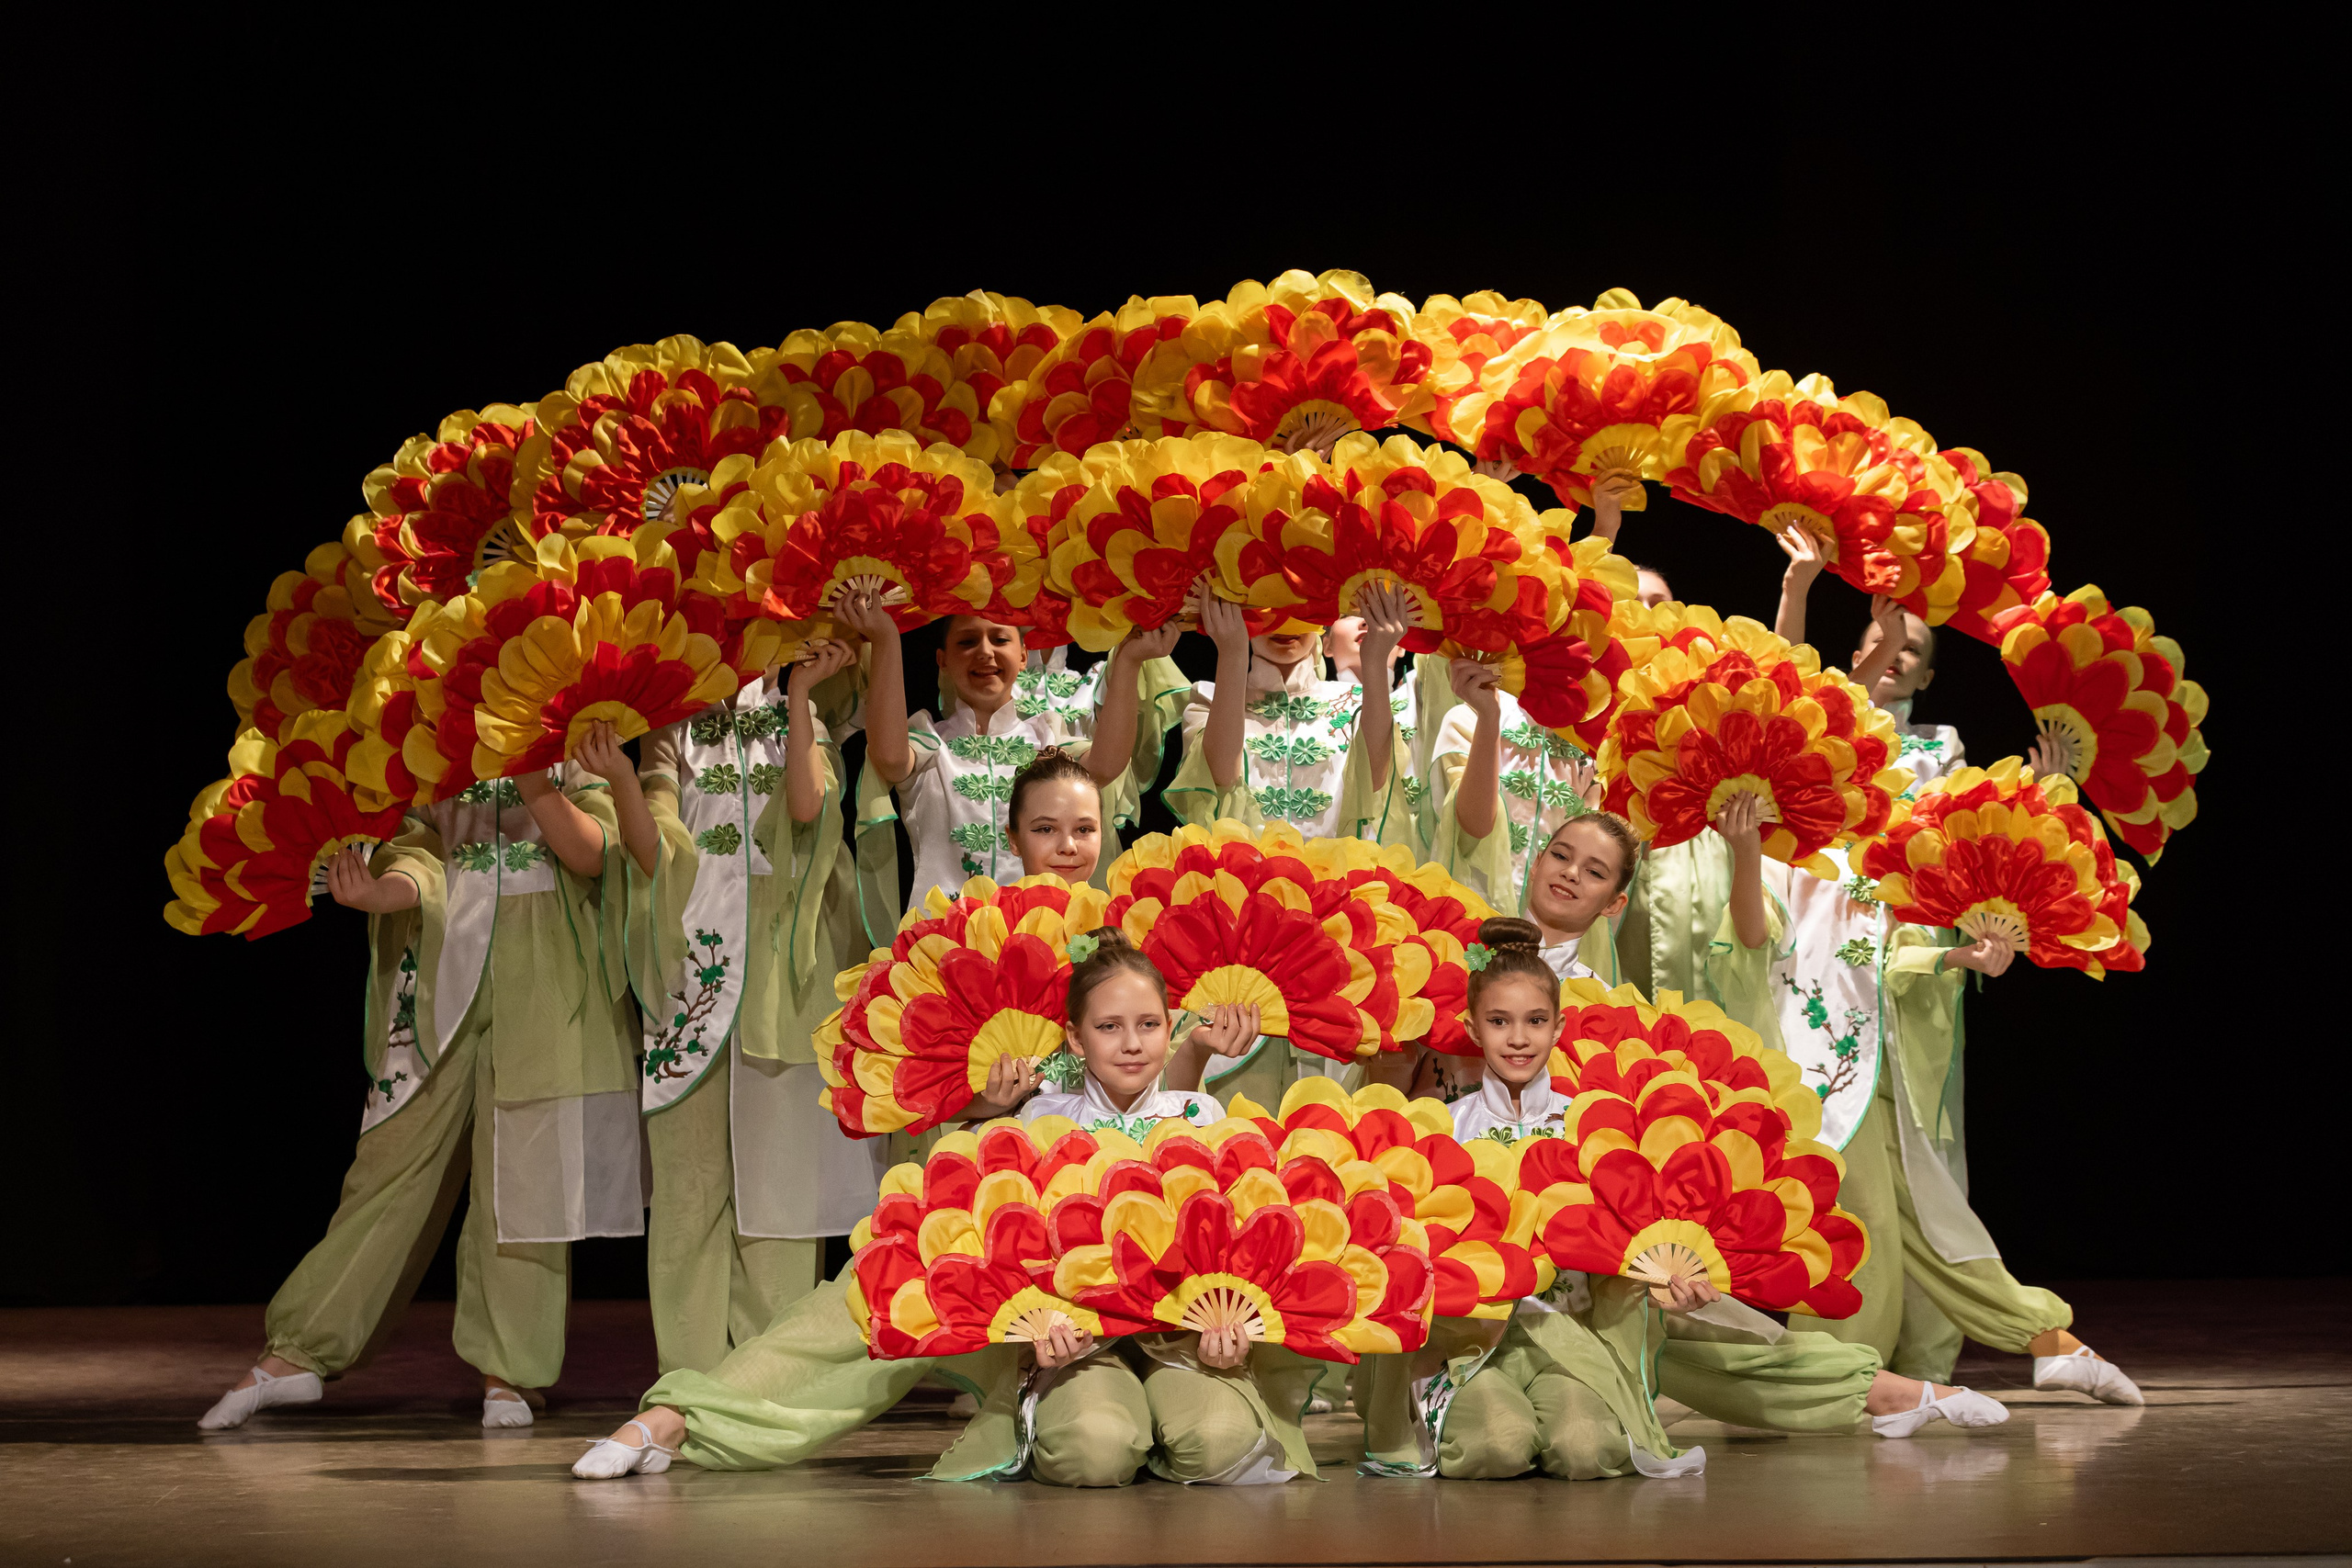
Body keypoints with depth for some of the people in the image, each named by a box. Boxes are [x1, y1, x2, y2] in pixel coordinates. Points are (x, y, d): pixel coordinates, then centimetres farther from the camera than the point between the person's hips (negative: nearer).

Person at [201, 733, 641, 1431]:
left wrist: (534, 782, -21)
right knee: (393, 1162, -1)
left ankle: (506, 1374, 3)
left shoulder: (577, 753, 10)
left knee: (525, 1176, -4)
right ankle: (294, 1354, 1)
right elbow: (416, 851, 1)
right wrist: (376, 891, -22)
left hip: (541, 983, -1)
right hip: (443, 967, 1)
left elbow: (592, 855, -5)